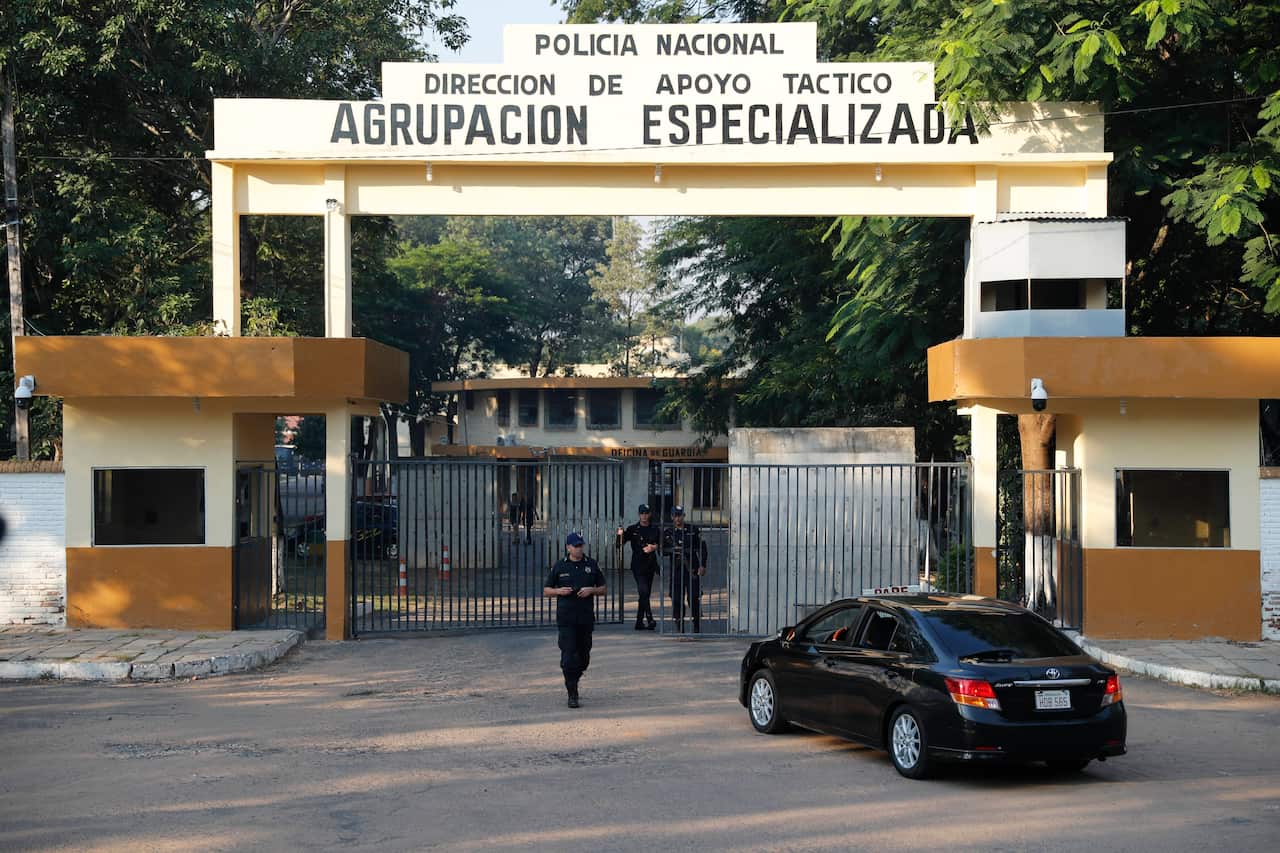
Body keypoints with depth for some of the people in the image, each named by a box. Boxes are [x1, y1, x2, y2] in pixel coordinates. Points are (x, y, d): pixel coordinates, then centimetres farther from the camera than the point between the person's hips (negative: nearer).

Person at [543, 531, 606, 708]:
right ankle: (572, 693, -8)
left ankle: (572, 682, 32)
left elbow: (603, 589, 14)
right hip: (566, 619, -2)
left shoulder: (592, 565, 9)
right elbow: (546, 590, 10)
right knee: (569, 654, -11)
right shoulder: (559, 567, 5)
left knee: (584, 657, 8)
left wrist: (591, 590, -7)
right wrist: (559, 591, -11)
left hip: (586, 618, 2)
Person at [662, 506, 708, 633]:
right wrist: (673, 550, -14)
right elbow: (662, 550, 4)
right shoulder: (668, 533, 10)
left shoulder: (693, 530, 6)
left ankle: (697, 627, 4)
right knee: (677, 599, 0)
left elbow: (702, 548, 6)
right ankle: (679, 626, 9)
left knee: (694, 598, -4)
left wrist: (702, 565, -2)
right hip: (676, 570, 2)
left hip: (693, 570, -1)